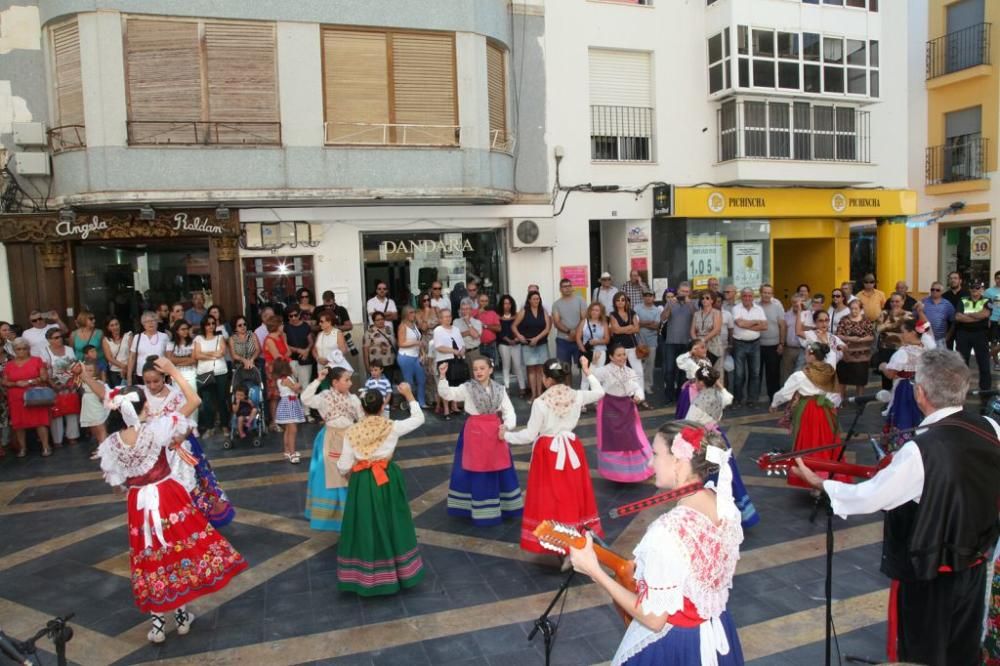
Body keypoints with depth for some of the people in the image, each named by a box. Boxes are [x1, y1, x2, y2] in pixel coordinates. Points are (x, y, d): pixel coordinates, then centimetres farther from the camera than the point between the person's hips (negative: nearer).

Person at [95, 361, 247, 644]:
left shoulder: (111, 443, -10)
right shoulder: (157, 428, -20)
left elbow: (116, 480, 2)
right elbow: (194, 401, -16)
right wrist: (172, 370, -10)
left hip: (139, 504, 3)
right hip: (169, 498, -2)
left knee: (151, 558, 15)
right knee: (180, 550, 14)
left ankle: (157, 623, 22)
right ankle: (182, 616, 25)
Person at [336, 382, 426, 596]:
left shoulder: (352, 432, -8)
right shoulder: (392, 427, -10)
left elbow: (344, 466, -5)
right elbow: (419, 419, 4)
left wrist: (351, 473, 18)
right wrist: (409, 396, 10)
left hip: (362, 482, 0)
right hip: (387, 479, 0)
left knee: (365, 526, 11)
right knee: (390, 525, 15)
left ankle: (364, 576, 21)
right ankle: (398, 571, 27)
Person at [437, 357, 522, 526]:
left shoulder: (499, 390, 2)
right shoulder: (467, 388, -4)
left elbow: (509, 411, 1)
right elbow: (446, 393, -15)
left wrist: (506, 426, -17)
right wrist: (442, 376, -30)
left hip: (495, 431, 2)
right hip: (475, 432, -2)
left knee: (499, 470, 11)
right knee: (477, 471, 6)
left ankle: (503, 505, 28)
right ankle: (479, 510, 19)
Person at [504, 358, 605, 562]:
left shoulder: (540, 403, -18)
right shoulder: (576, 396, -5)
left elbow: (529, 435, -12)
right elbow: (600, 392, 16)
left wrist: (506, 436, 1)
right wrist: (588, 372, 25)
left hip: (549, 453, -4)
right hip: (570, 450, 4)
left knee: (552, 499, 7)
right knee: (572, 496, 16)